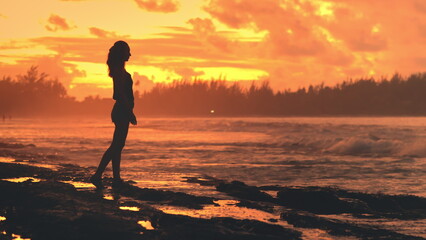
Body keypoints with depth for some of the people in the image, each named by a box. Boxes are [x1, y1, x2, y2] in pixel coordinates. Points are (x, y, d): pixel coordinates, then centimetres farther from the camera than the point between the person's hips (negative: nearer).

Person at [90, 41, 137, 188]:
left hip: (120, 111, 10)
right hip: (122, 111, -10)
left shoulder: (118, 69, 16)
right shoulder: (120, 70, -14)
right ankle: (97, 175, -14)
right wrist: (130, 113, -20)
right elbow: (121, 93, -21)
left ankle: (116, 179, 10)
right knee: (116, 146, -11)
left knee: (117, 146, 9)